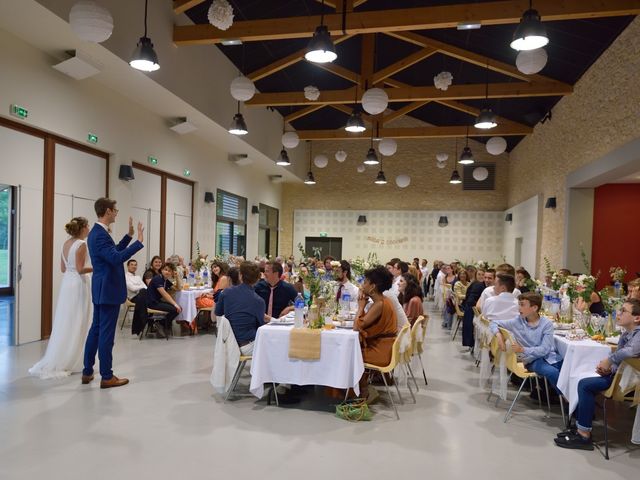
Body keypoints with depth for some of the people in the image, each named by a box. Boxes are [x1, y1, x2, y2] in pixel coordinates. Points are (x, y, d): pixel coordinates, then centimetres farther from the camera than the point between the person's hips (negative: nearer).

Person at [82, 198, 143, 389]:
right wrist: (139, 242, -27)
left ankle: (87, 372, 25)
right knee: (106, 333, -3)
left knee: (96, 330, 16)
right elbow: (117, 258, -31)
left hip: (102, 290, 11)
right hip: (108, 290, -11)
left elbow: (114, 252, 23)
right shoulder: (100, 234, -20)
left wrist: (129, 235, 19)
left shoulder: (97, 232, 13)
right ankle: (107, 377, 6)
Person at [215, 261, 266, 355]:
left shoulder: (226, 292, -8)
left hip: (229, 343, 6)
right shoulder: (258, 301, -18)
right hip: (246, 347, -5)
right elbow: (260, 326, -6)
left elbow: (218, 312, 9)